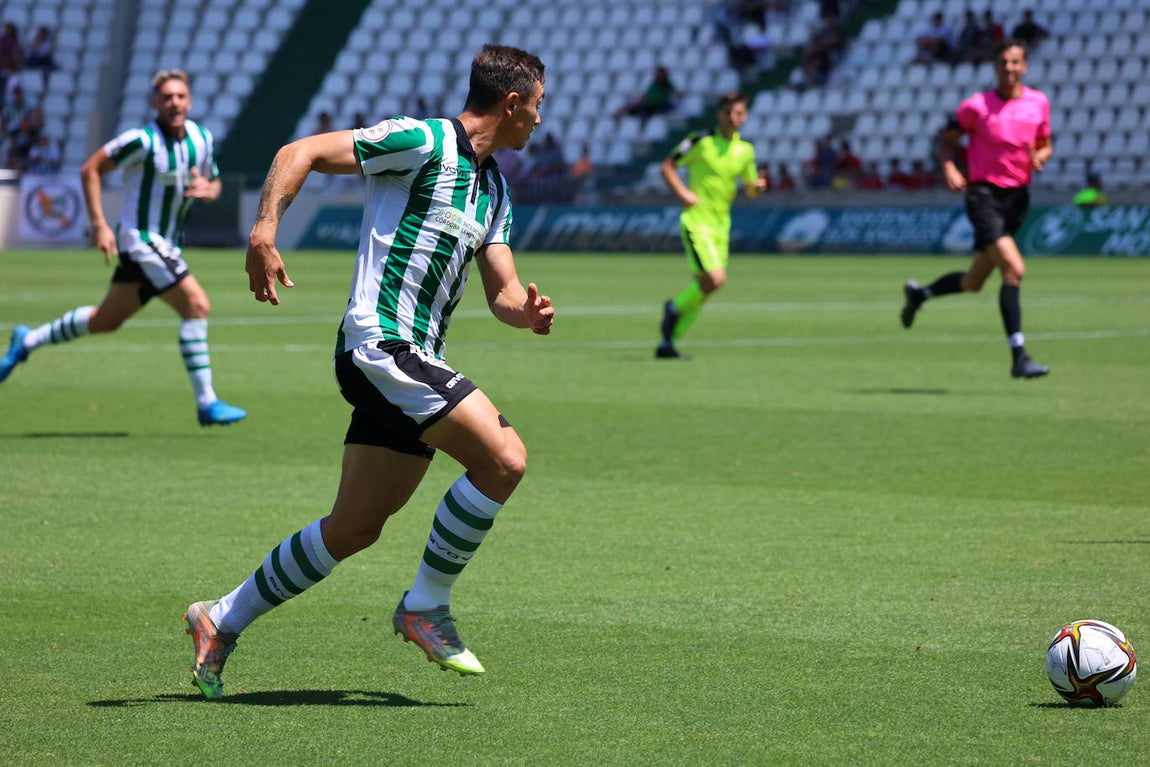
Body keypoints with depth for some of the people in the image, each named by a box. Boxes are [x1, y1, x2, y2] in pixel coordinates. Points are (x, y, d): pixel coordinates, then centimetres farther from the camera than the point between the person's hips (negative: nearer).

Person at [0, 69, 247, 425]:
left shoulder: (202, 138, 4)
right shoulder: (143, 141, -17)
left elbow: (214, 182, 17)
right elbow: (90, 169, -10)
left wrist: (208, 189, -9)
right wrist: (99, 225, -16)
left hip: (167, 245, 8)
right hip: (141, 239, -8)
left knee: (106, 320, 18)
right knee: (196, 305, -18)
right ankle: (206, 402, -14)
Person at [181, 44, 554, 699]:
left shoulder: (494, 188, 19)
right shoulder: (423, 141, -8)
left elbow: (502, 292, 18)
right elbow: (300, 153, -10)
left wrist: (527, 311, -5)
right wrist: (265, 231, -23)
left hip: (415, 361, 9)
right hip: (382, 344, -9)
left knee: (355, 528, 10)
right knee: (504, 457, -19)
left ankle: (223, 621, 22)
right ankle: (427, 606, -6)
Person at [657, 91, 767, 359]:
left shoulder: (746, 150, 9)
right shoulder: (701, 141, -7)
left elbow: (750, 188, 19)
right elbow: (667, 166, -2)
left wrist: (757, 186, -5)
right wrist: (682, 192, -18)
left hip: (721, 226, 6)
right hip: (696, 223, -6)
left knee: (702, 289, 7)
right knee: (715, 278, -22)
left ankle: (668, 342, 18)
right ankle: (675, 308, 5)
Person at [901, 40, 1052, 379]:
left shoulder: (1038, 102, 6)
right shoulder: (976, 106, -6)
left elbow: (1045, 144, 18)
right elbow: (948, 142, 4)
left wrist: (1041, 156, -5)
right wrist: (950, 170, -16)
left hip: (1017, 197, 6)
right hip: (984, 194, -6)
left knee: (973, 283, 14)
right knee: (1014, 269, -22)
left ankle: (919, 294, 43)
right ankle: (1019, 357, -21)